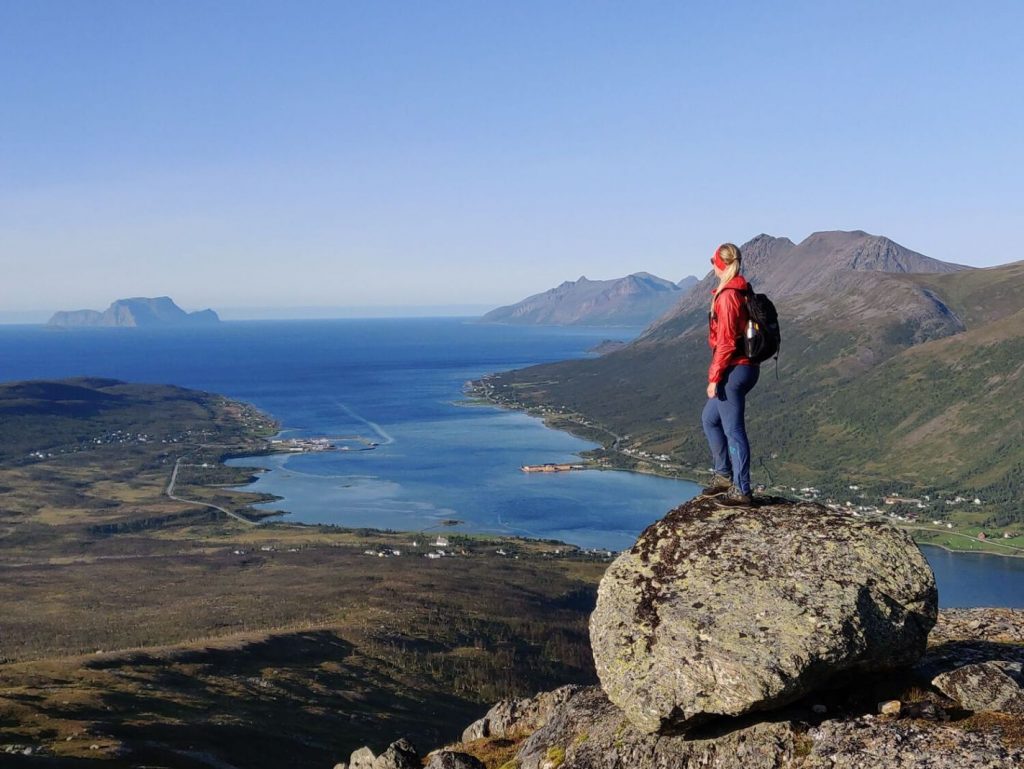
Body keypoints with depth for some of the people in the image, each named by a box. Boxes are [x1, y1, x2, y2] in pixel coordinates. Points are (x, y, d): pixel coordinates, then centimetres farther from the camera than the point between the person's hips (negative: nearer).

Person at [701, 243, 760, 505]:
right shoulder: (742, 292, 11)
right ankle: (724, 475, 29)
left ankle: (741, 491, 5)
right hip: (745, 367, 10)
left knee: (733, 429, -2)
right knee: (710, 418, 22)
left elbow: (726, 342, -20)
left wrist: (714, 377, -16)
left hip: (733, 370, -10)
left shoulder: (727, 296, -17)